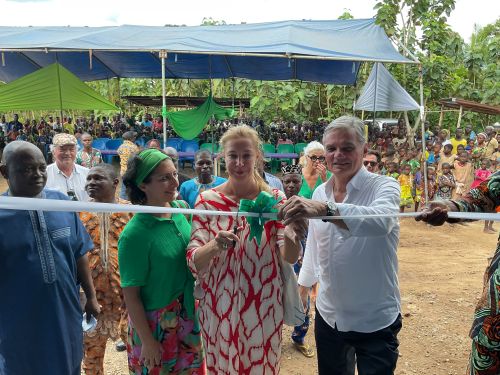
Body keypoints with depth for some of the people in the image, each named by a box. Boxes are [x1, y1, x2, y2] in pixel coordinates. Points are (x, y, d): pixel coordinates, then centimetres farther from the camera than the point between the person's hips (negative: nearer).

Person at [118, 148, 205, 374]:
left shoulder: (182, 209, -5)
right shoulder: (134, 234, -23)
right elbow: (130, 295, -16)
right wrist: (147, 340, -13)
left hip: (188, 315, 6)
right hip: (154, 322, -6)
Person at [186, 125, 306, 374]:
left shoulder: (273, 198, -5)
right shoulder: (207, 200, -7)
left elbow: (289, 258, -6)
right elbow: (193, 262, -10)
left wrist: (292, 238, -27)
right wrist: (215, 246, -31)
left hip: (264, 305, 1)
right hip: (219, 305, 0)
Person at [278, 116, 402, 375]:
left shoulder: (384, 186, -15)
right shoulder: (319, 192, 2)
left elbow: (381, 220, -39)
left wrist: (324, 209, -52)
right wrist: (304, 283, 21)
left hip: (375, 322, -5)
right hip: (328, 316, 5)